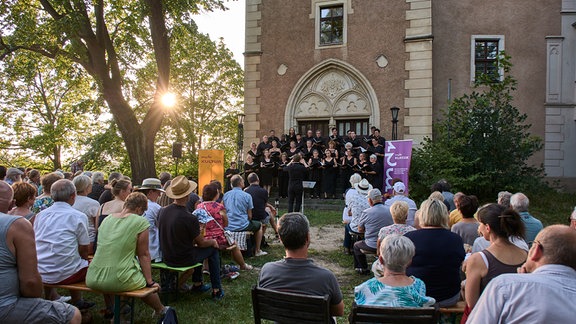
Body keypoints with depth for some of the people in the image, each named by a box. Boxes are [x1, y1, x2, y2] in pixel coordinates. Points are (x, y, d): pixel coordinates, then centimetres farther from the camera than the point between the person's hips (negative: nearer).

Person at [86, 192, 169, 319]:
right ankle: (160, 311, 39)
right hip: (119, 281, -6)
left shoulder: (107, 218, 11)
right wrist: (150, 282, 6)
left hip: (92, 279, 7)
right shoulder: (141, 222, -8)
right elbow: (144, 255, -4)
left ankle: (109, 309, 54)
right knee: (146, 282, 21)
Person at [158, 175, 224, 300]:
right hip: (183, 259, -7)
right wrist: (213, 241, 11)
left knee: (197, 248, 30)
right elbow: (202, 243, -12)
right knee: (213, 249, 13)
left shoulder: (163, 211, -7)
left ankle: (197, 284, 38)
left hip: (166, 257, 7)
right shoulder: (190, 218, -27)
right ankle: (216, 291, 16)